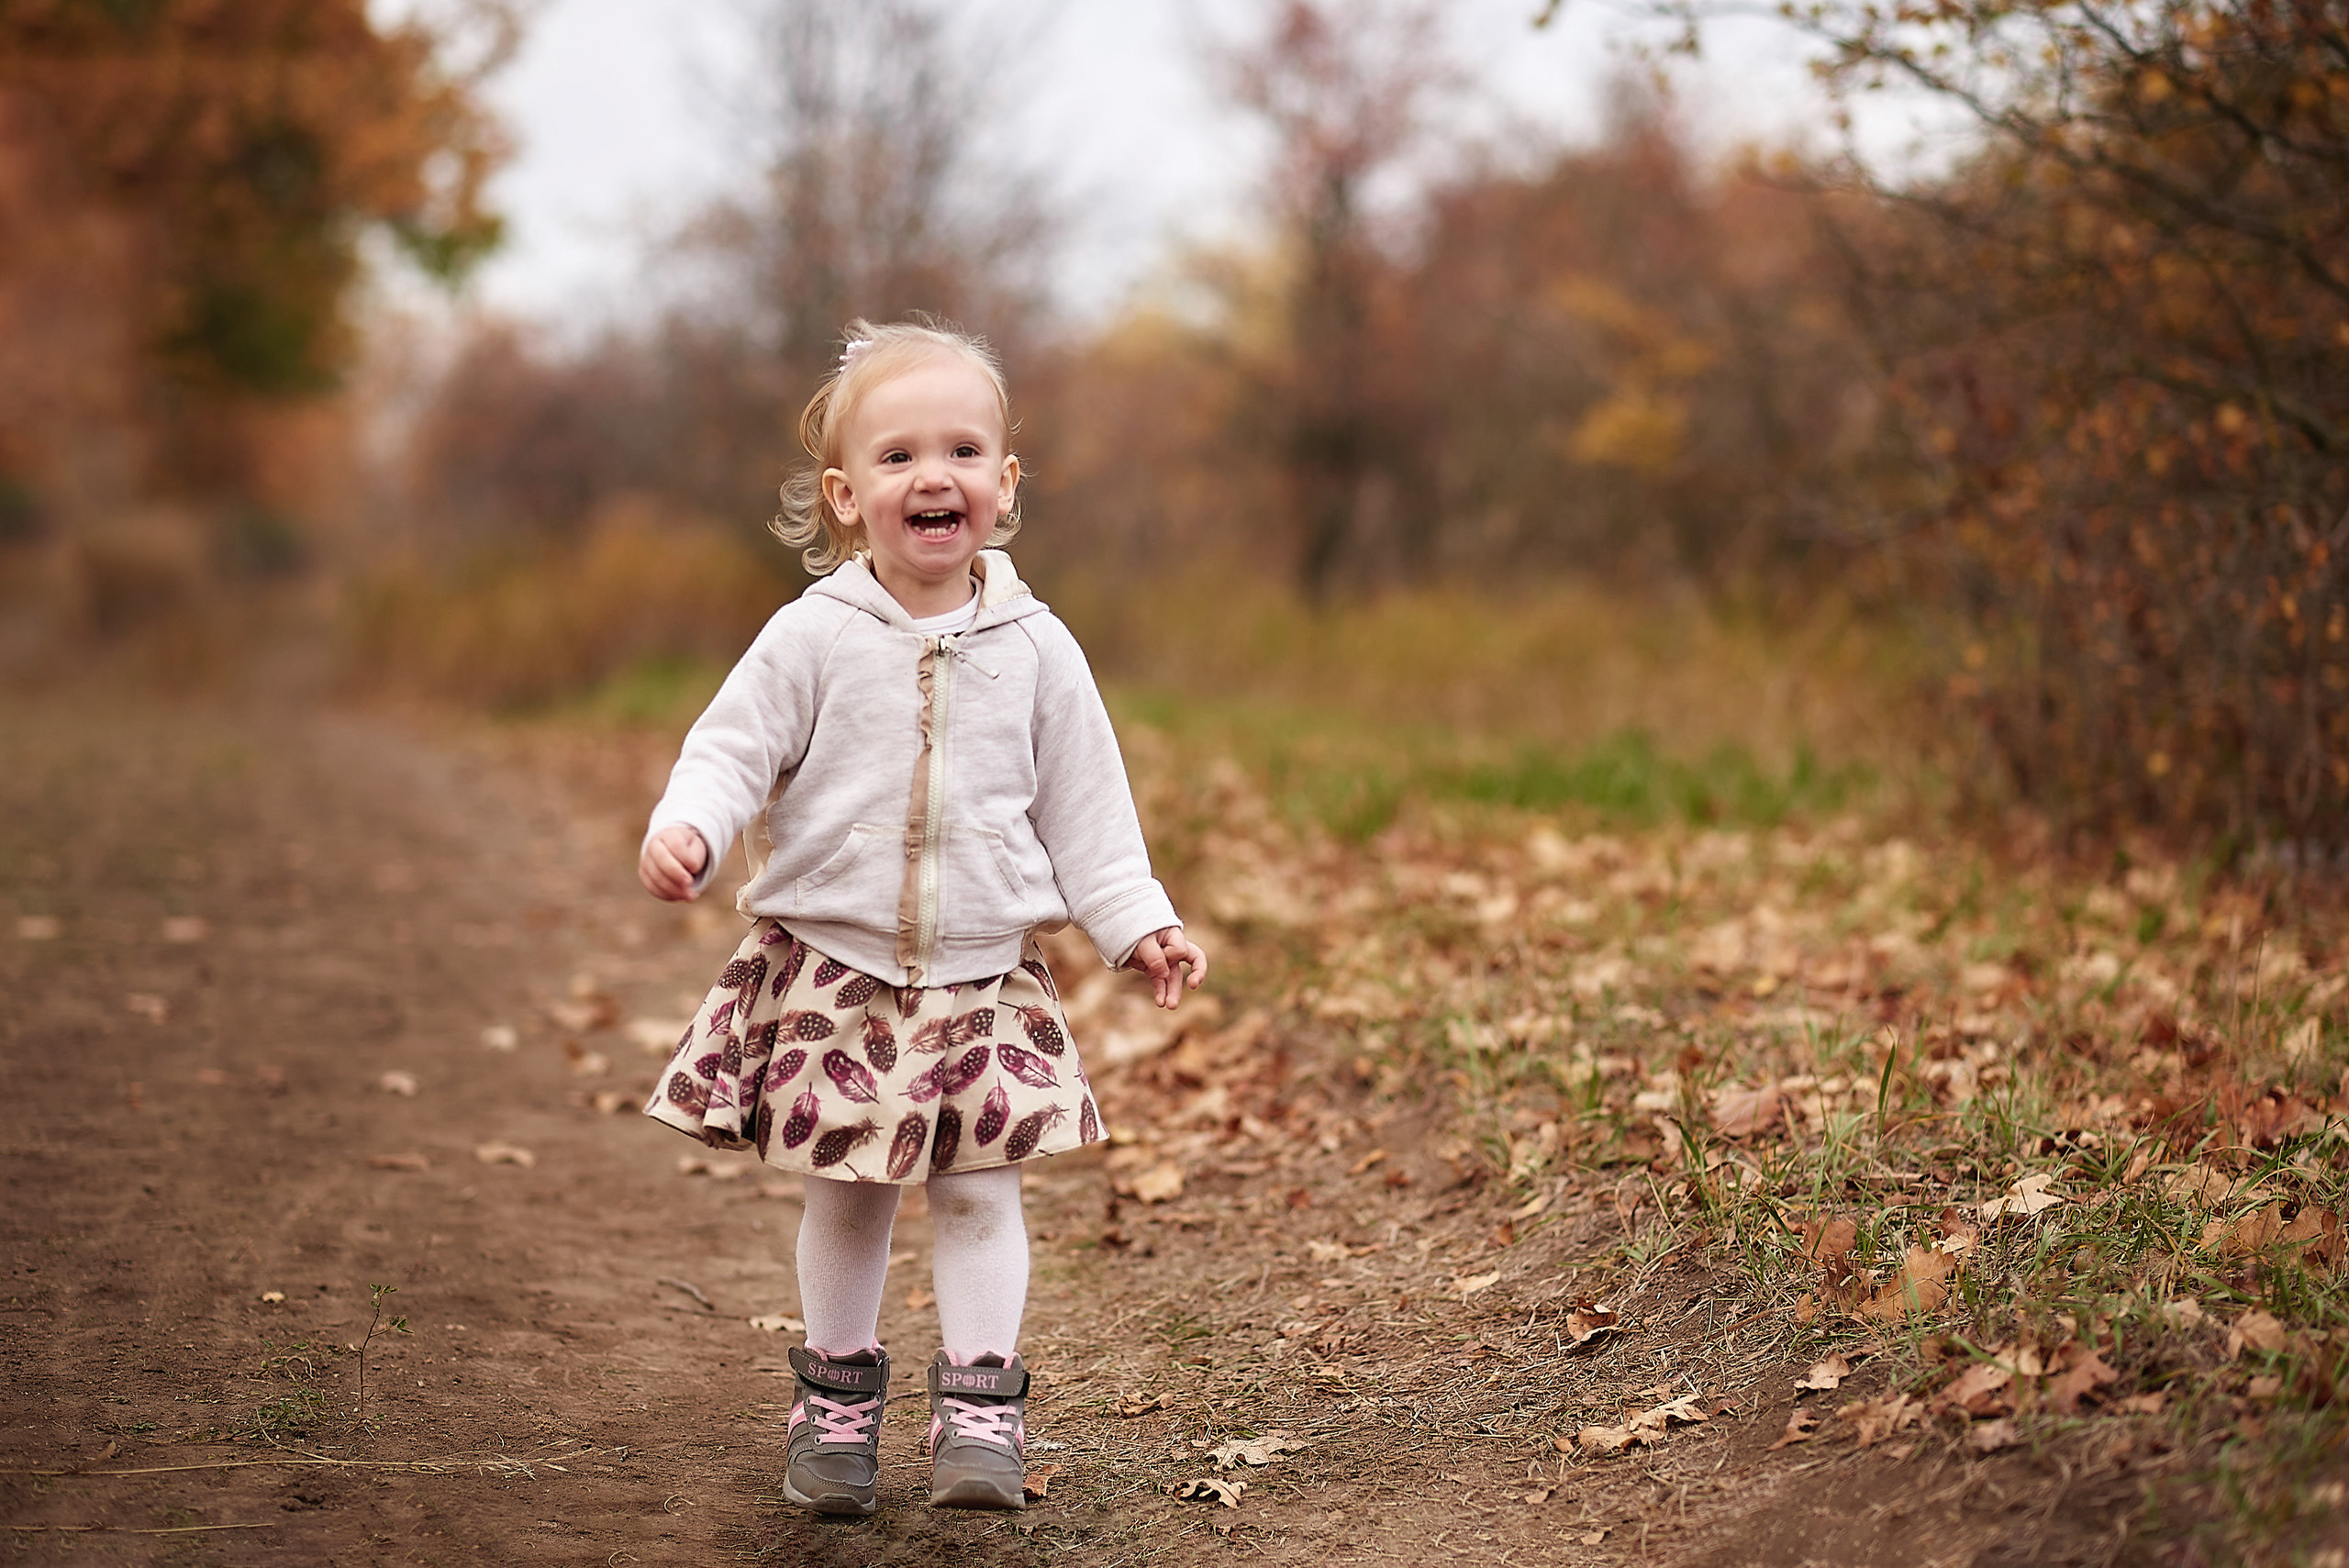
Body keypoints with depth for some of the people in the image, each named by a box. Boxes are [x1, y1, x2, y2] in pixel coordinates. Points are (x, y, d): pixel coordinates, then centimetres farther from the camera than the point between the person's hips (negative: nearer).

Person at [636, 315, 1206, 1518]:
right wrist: (686, 830, -25)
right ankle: (837, 1394, 21)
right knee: (846, 1191, 6)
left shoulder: (1034, 647, 1)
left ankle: (980, 1405, 9)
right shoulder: (813, 636, -5)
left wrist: (1135, 923, 3)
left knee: (980, 1189, -1)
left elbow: (1083, 802, 7)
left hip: (985, 976, 1)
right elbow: (733, 750, -6)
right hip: (832, 966, -1)